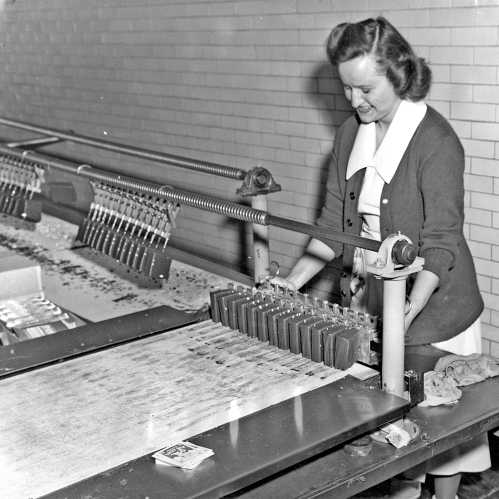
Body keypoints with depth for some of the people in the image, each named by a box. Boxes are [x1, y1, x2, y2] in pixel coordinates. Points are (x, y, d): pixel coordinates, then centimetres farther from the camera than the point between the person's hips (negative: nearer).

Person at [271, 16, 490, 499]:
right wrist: (295, 279, -4)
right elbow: (334, 221, 6)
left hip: (429, 306, -5)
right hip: (365, 299, 6)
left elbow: (440, 243, -21)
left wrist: (409, 309, -33)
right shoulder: (350, 133, 3)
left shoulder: (436, 141, -17)